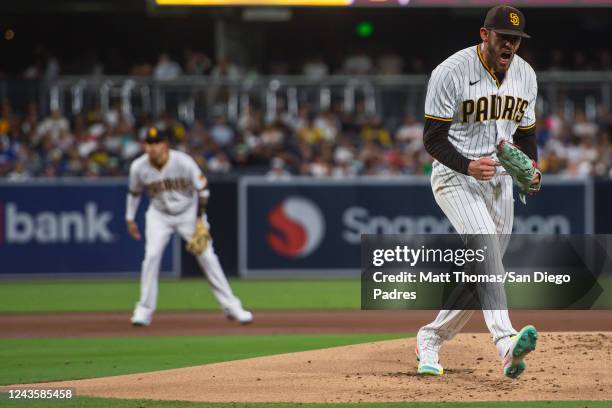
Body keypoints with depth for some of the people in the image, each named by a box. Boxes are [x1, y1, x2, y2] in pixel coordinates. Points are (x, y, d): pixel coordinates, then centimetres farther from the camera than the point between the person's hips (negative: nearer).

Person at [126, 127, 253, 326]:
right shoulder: (138, 167, -15)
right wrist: (130, 219, 9)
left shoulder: (184, 162, -23)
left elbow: (202, 189, -12)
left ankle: (231, 307, 3)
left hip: (188, 213, -1)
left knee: (207, 256, -5)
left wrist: (200, 219, -15)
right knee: (152, 255, -17)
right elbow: (134, 192, 5)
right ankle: (144, 309, -7)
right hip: (159, 215, 1)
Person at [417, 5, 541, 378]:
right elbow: (434, 138, -14)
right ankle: (506, 343, -42)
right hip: (455, 177, -7)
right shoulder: (450, 73, -15)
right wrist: (468, 166, -31)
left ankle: (431, 340, 28)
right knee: (486, 247, -28)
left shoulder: (525, 75, 5)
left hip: (500, 180, 7)